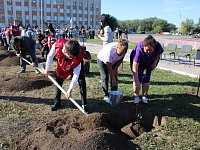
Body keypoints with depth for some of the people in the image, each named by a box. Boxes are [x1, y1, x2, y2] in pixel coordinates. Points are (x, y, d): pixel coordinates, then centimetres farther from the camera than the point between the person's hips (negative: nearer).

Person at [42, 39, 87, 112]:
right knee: (58, 81, 4)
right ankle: (57, 102, 21)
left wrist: (70, 89, -33)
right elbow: (50, 56, -16)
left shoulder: (78, 57, -42)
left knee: (82, 82, -11)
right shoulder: (57, 46, -39)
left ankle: (84, 104, 1)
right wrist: (47, 69, -3)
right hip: (62, 65, 3)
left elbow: (76, 75, -33)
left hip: (76, 66, -2)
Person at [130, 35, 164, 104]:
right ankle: (136, 97, 5)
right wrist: (136, 81, -44)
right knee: (137, 78, -9)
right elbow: (135, 67, -42)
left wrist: (155, 63, -12)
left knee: (146, 79, -2)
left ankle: (144, 97, 11)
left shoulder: (158, 46, -32)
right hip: (137, 61, -2)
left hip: (149, 63, 3)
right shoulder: (139, 49, -42)